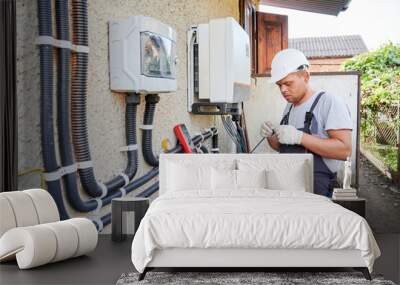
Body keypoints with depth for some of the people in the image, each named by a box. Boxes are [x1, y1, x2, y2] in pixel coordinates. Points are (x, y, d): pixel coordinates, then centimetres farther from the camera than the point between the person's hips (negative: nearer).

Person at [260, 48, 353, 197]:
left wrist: (299, 137, -23)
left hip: (316, 190, -7)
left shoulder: (330, 102, -8)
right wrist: (271, 137, 4)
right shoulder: (290, 106, 16)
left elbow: (345, 150, -18)